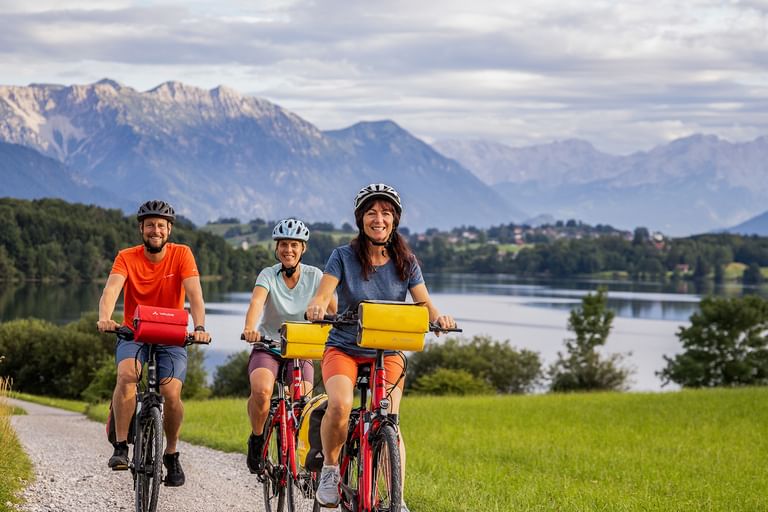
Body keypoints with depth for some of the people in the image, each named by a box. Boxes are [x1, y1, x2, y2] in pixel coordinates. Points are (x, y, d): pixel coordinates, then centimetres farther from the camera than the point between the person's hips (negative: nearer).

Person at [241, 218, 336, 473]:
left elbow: (335, 309, -12)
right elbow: (256, 302, -29)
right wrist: (249, 328, -49)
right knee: (261, 391, -32)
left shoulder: (314, 276, -4)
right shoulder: (269, 275, -10)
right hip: (267, 348, -1)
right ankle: (256, 440, -4)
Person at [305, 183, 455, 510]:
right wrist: (316, 307, -39)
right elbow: (323, 295, -15)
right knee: (340, 404, -30)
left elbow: (425, 304, -6)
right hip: (344, 348, -2)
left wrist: (438, 317, -29)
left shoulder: (405, 262, -1)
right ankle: (330, 468, -6)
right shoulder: (344, 256, -7)